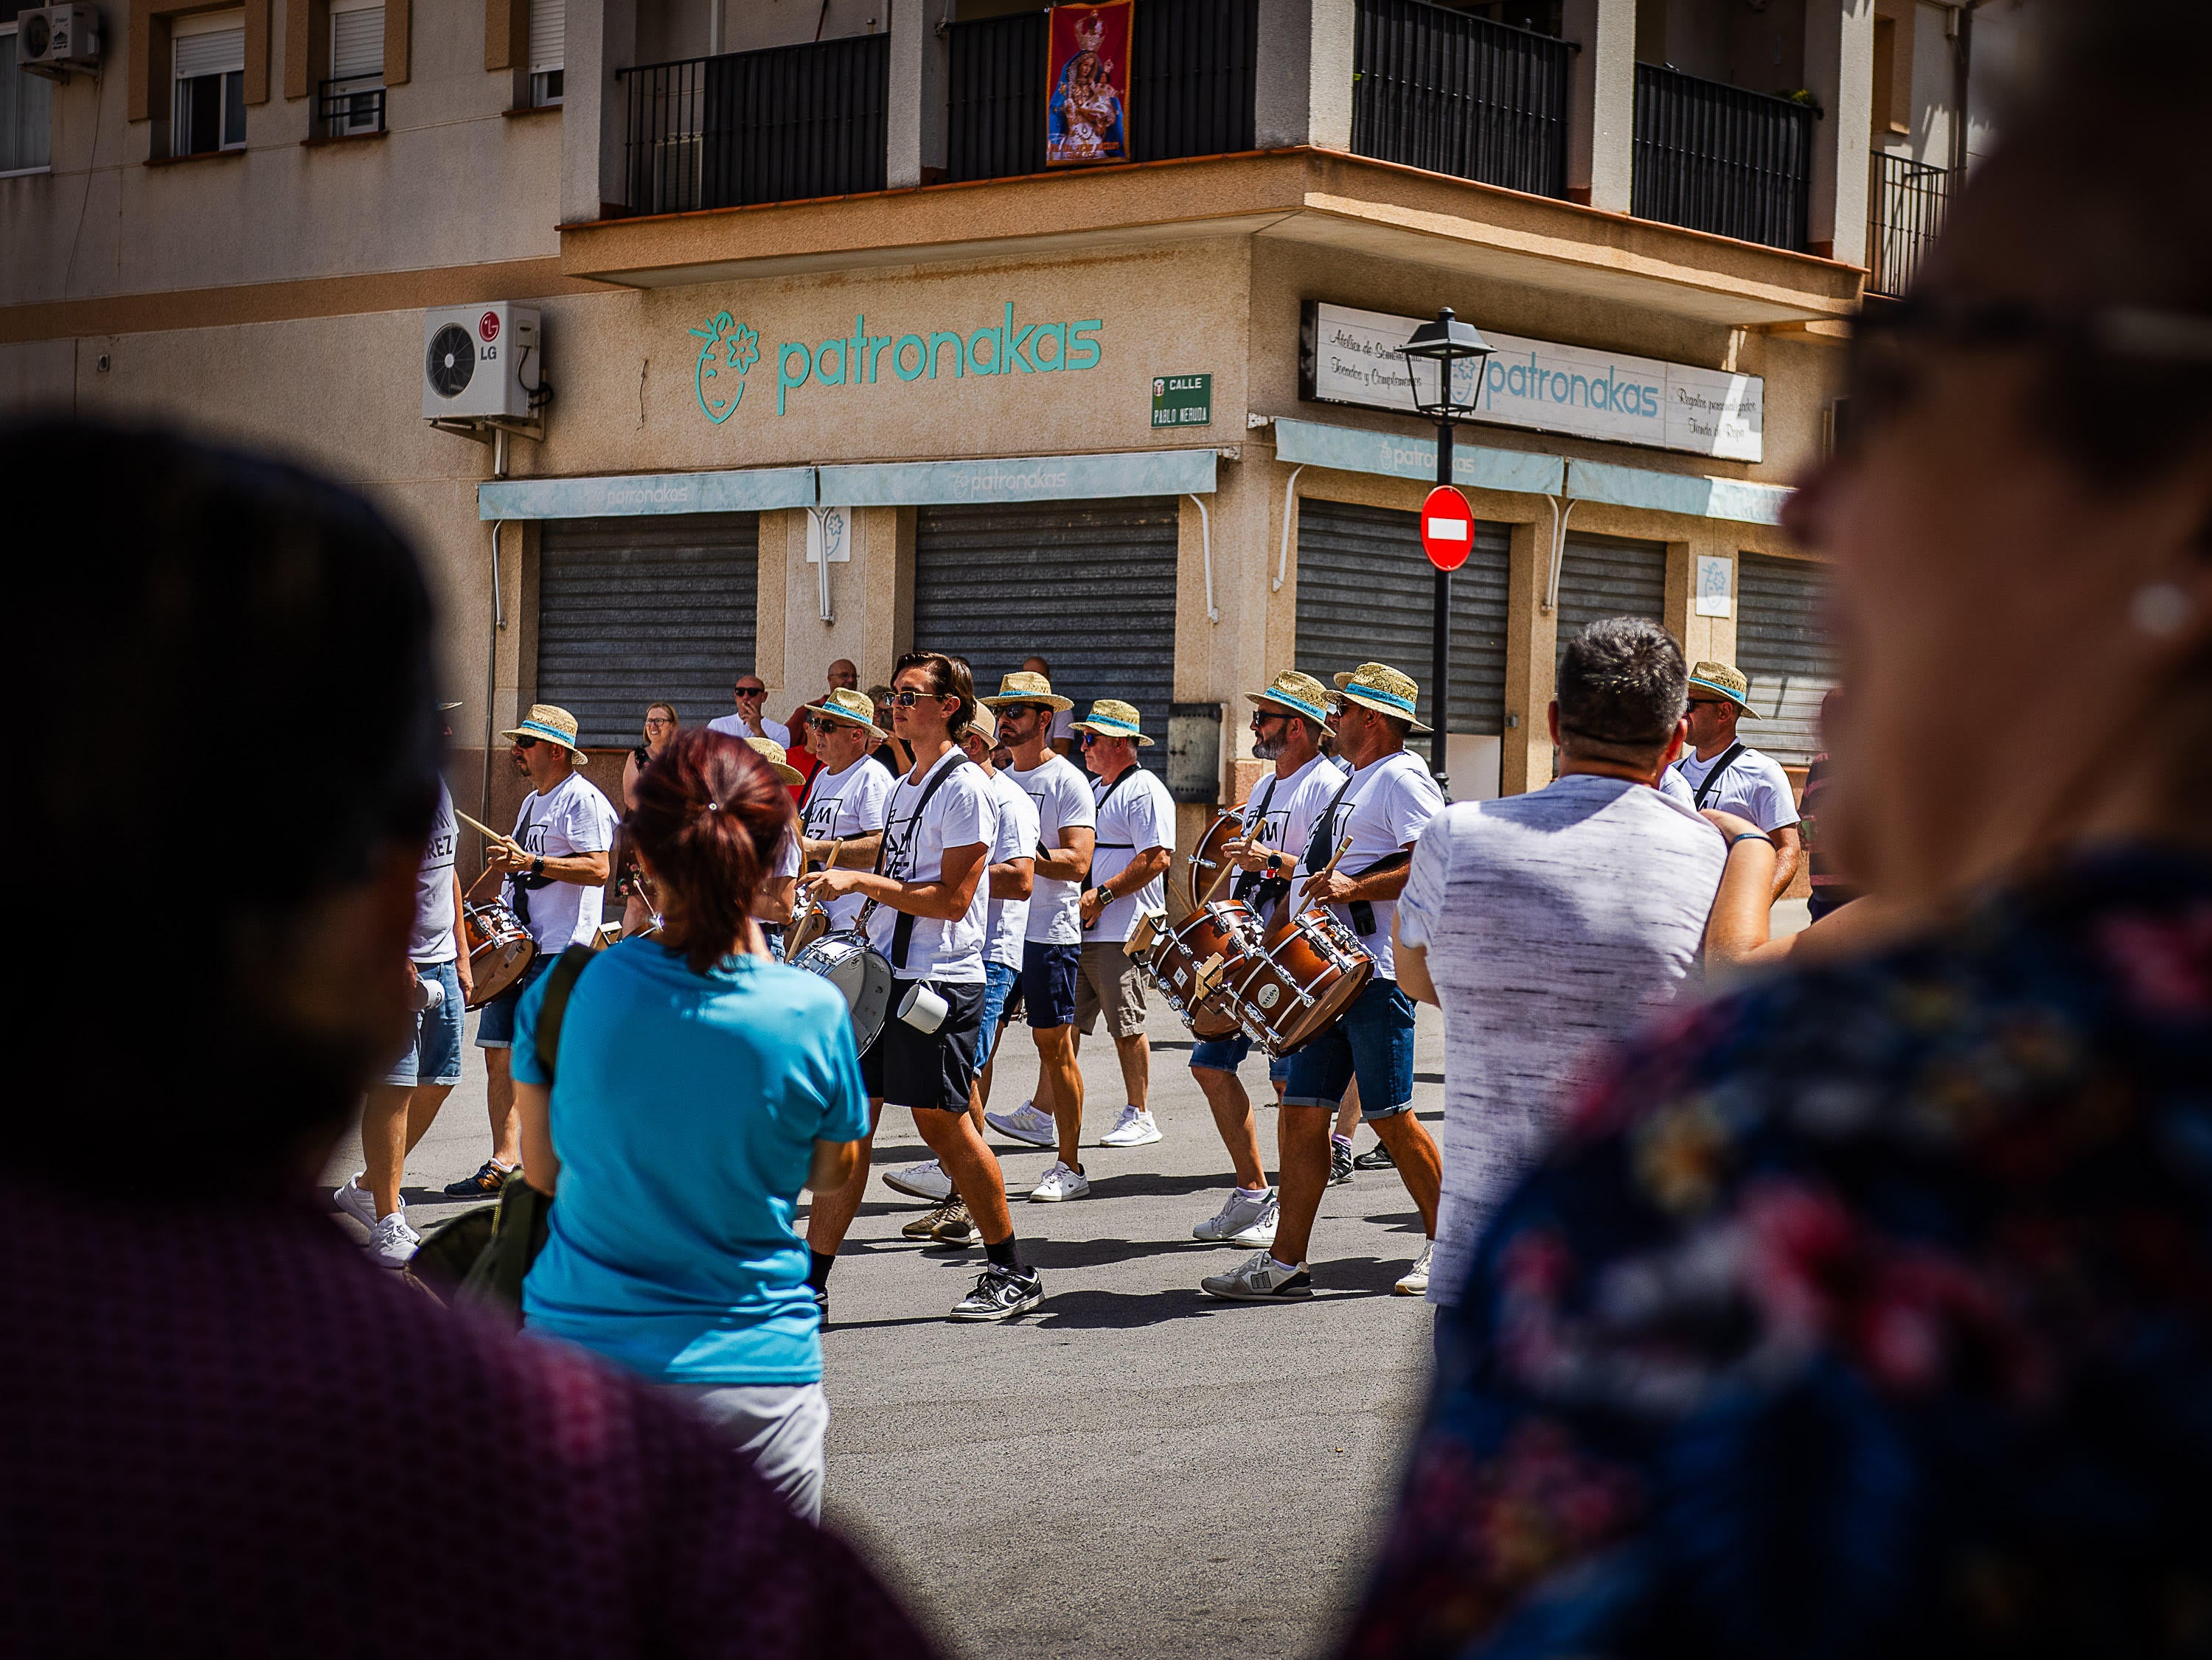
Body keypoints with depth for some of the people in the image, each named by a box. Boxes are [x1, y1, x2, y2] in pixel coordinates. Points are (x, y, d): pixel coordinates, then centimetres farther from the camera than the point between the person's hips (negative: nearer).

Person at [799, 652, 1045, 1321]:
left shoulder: (964, 790, -11)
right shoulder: (905, 787, 17)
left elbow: (951, 900, -17)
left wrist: (861, 880, -18)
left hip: (938, 982, -8)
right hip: (882, 973, 8)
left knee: (943, 1124, -2)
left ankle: (1013, 1274, 13)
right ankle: (811, 1284, 6)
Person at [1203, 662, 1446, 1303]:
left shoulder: (1402, 778, -9)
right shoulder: (1357, 782, 22)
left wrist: (1354, 887, -23)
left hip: (1378, 973, -10)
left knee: (1390, 1116, -4)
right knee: (1301, 1111, 4)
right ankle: (1285, 1264, 4)